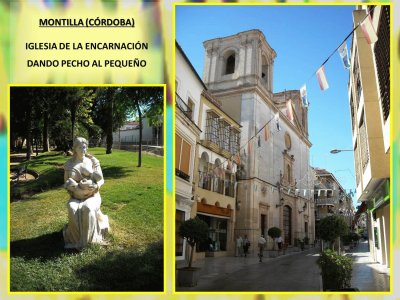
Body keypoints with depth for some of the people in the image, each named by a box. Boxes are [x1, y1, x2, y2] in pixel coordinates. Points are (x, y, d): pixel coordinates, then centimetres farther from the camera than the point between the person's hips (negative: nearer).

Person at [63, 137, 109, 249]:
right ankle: (76, 239, -20)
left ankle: (86, 240, -22)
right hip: (76, 198, 1)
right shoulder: (69, 164, 2)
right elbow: (66, 183, 4)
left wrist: (95, 186, -23)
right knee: (73, 210, -33)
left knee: (88, 209, -35)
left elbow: (101, 180, -2)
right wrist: (77, 186, -17)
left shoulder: (93, 161, -1)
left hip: (92, 196, -1)